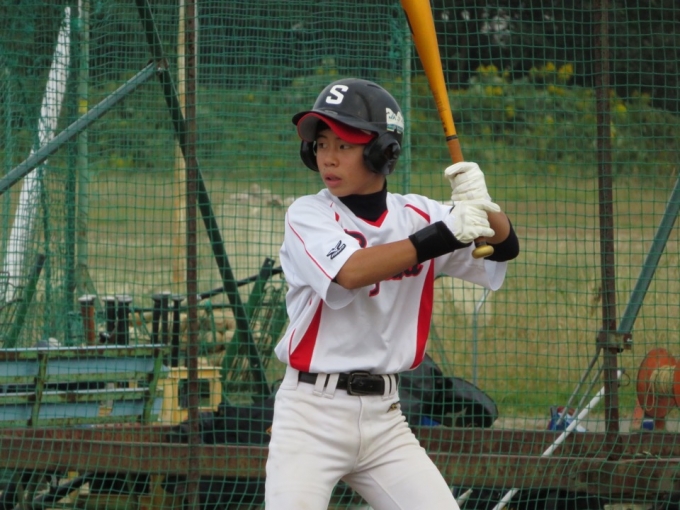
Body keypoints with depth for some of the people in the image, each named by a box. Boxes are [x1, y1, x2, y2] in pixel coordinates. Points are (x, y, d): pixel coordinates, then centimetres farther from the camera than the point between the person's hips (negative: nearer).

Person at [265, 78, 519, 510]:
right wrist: (444, 233, -26)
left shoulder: (417, 215, 6)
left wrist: (482, 206, -23)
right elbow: (351, 272, -24)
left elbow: (504, 246, -2)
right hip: (312, 413, -4)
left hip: (385, 418, 4)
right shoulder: (308, 215, -5)